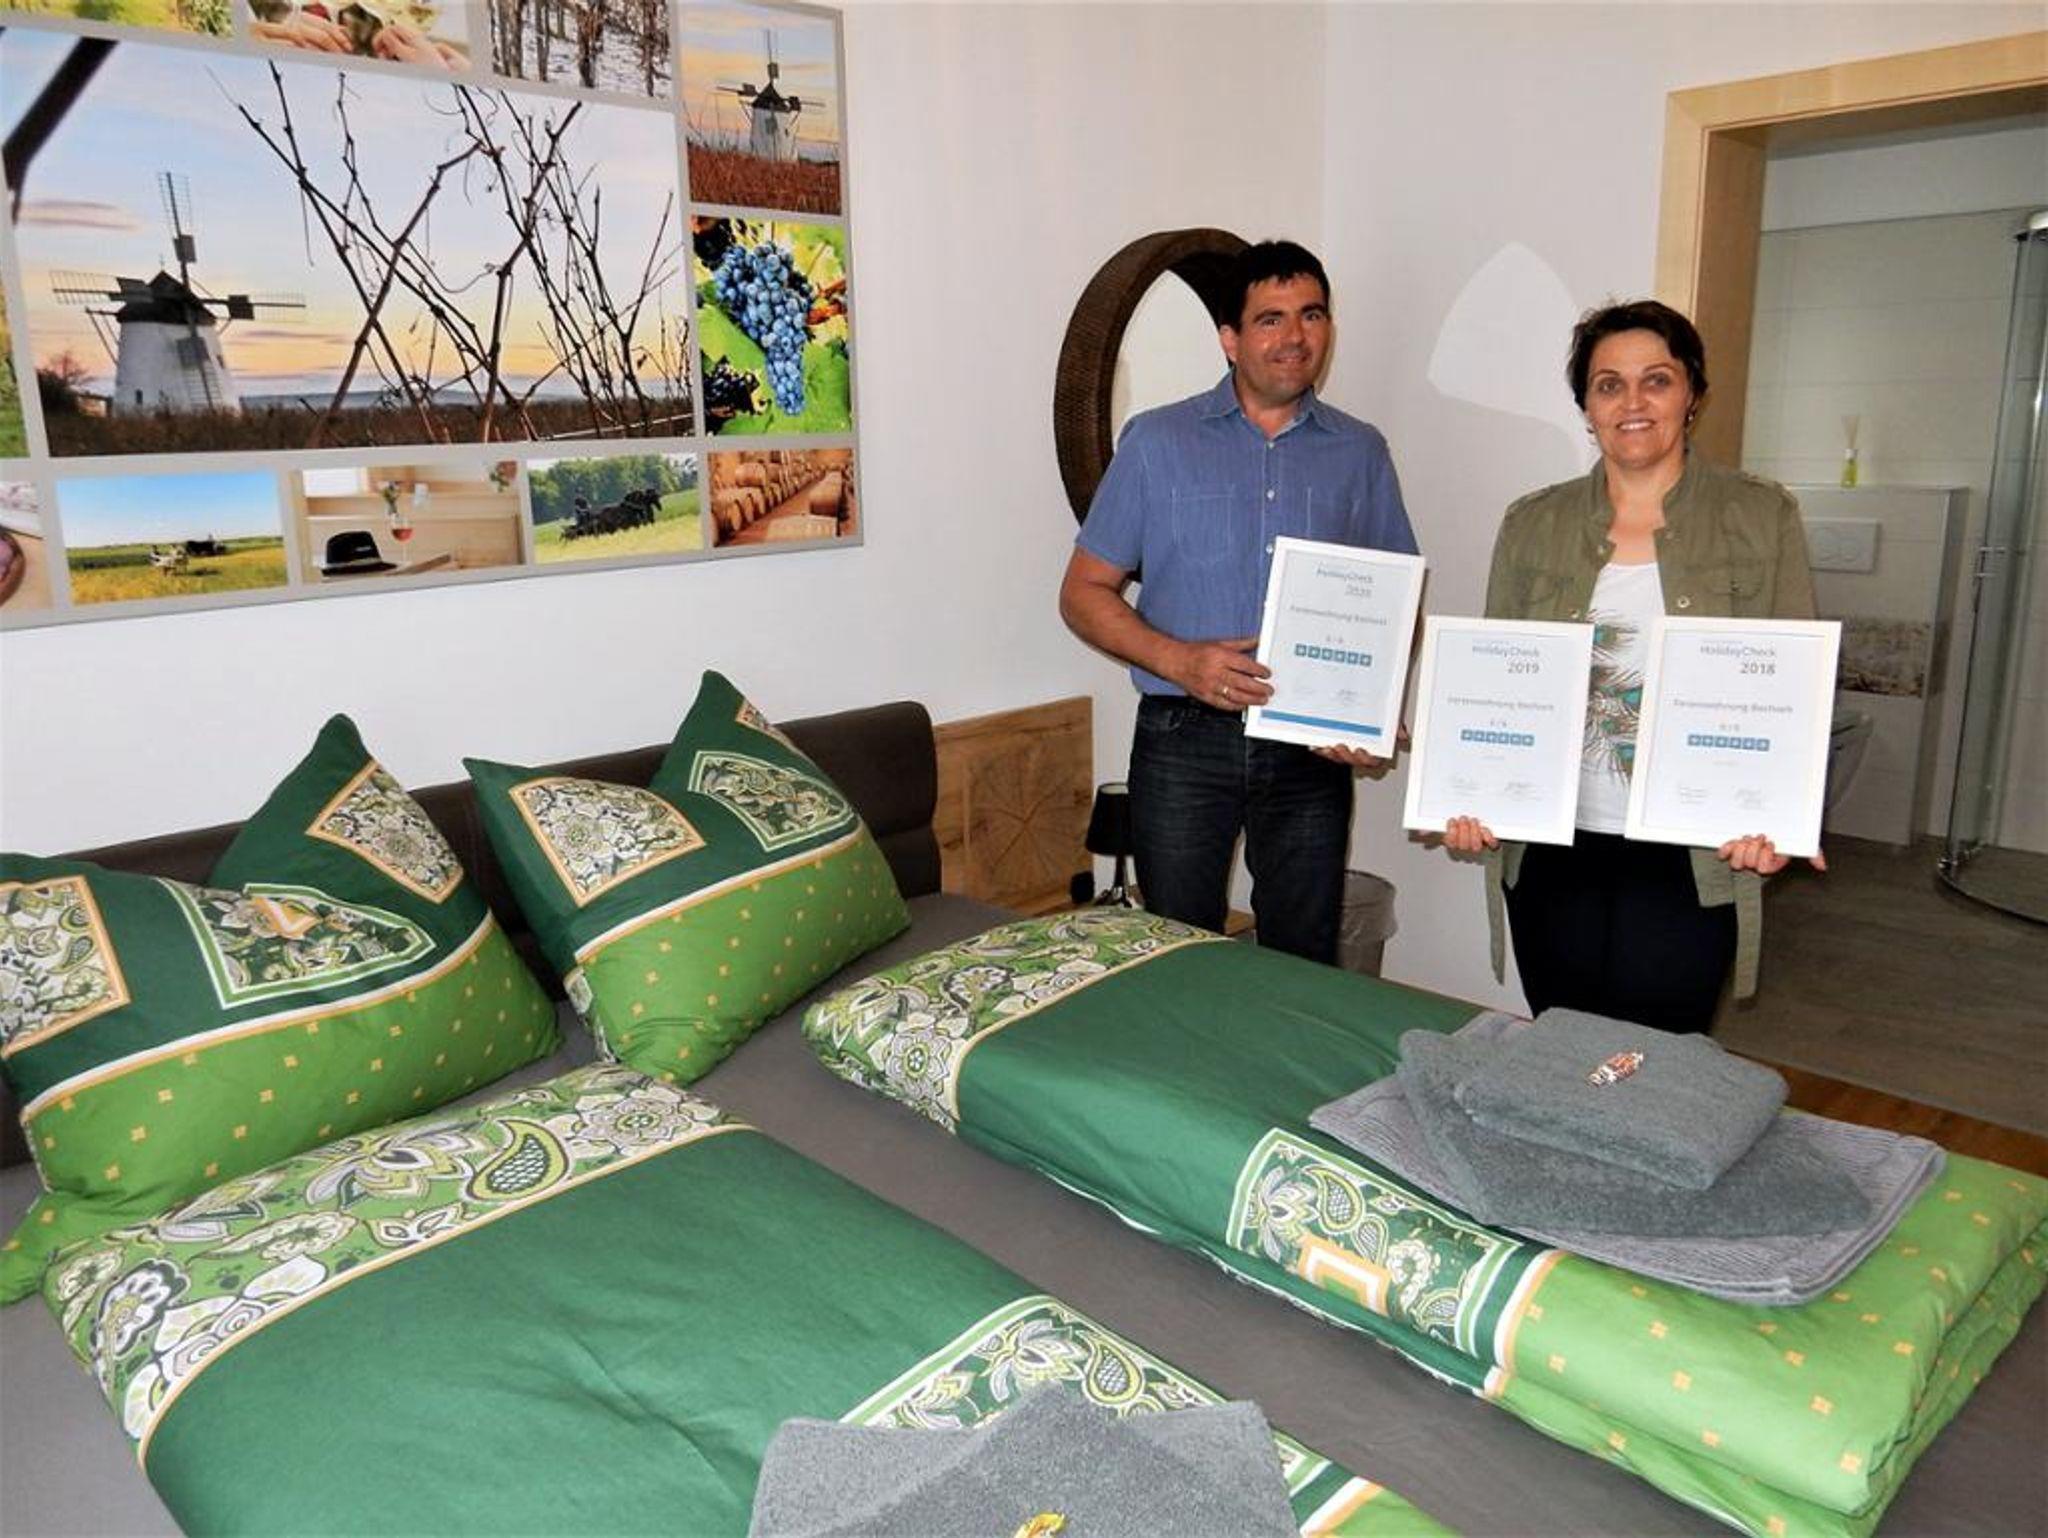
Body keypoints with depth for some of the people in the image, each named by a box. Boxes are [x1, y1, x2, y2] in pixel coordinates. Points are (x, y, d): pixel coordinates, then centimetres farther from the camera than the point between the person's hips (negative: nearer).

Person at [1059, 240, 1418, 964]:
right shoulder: (1157, 441, 3)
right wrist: (1179, 660, -16)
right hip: (1183, 742, -2)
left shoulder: (1361, 452, 10)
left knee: (1305, 968, 11)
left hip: (1311, 748, 2)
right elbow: (1084, 592, 1)